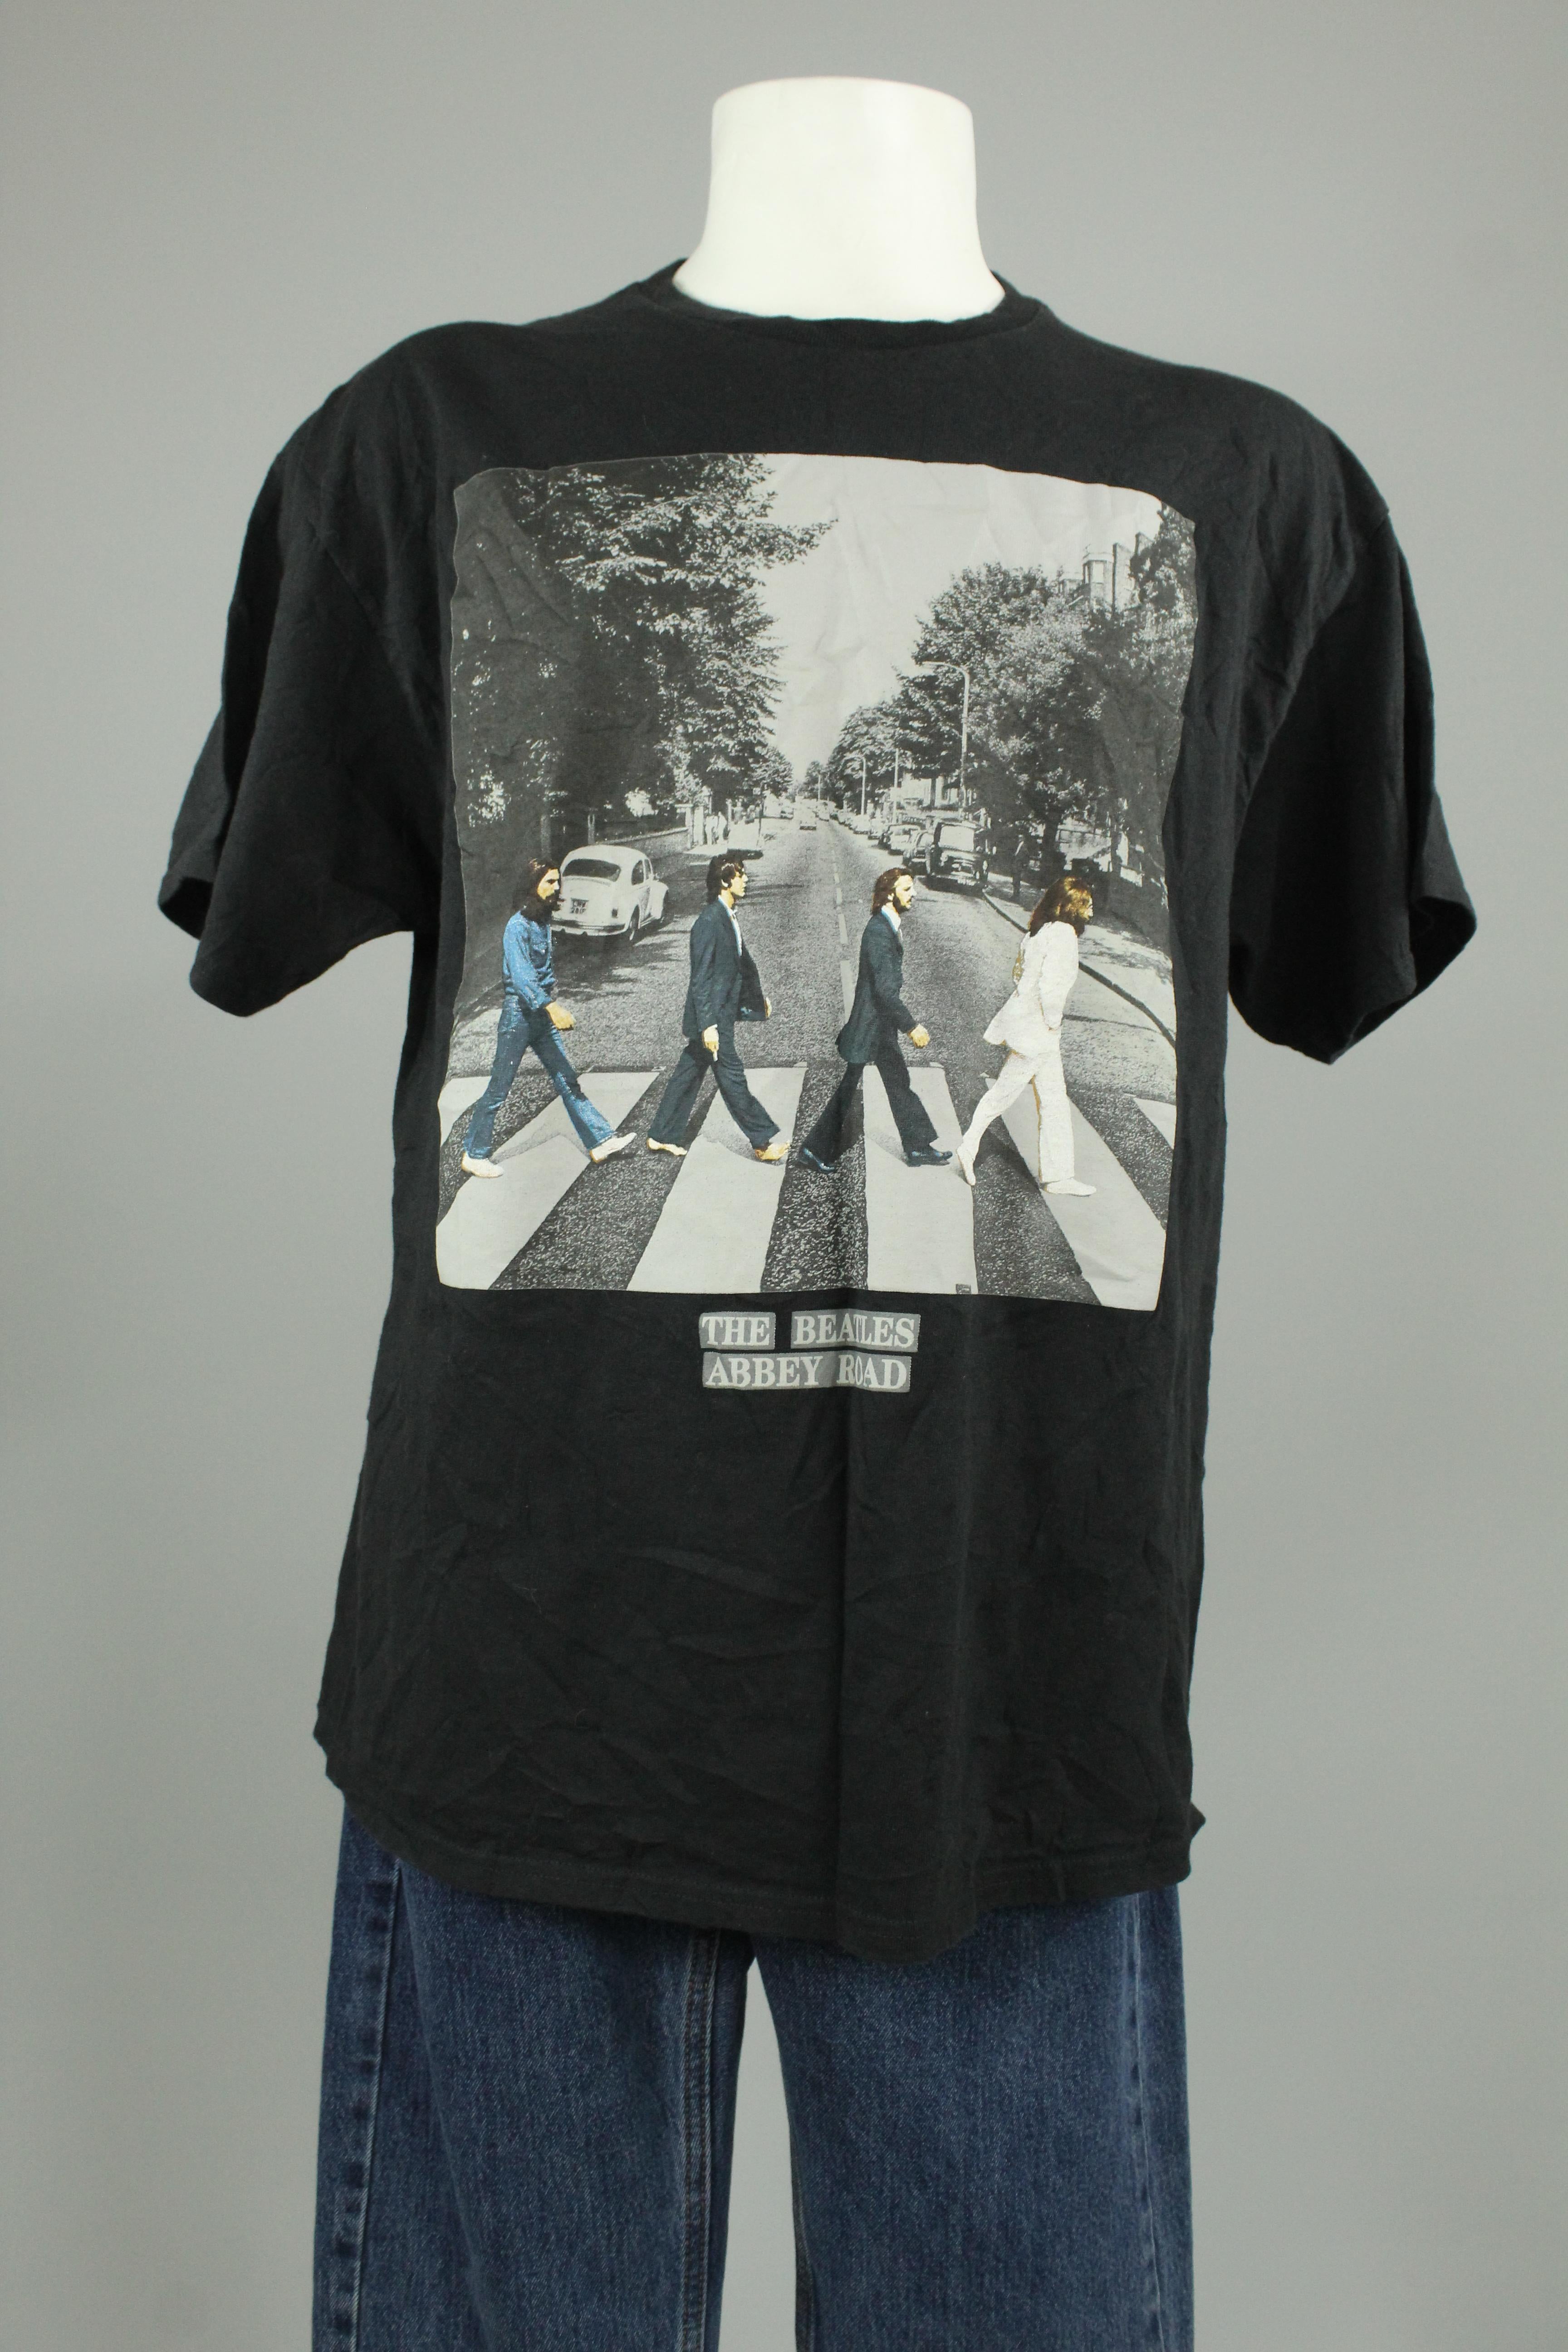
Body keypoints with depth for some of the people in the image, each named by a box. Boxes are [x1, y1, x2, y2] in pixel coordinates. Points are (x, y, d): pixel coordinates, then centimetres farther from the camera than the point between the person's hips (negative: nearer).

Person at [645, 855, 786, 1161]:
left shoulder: (729, 917, 10)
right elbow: (701, 978, -20)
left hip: (722, 1013, 10)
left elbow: (742, 962, 24)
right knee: (732, 1076, -1)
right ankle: (763, 1141, 6)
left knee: (689, 1075, 14)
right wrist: (708, 1025, -23)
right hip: (712, 1017, -10)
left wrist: (757, 997, 30)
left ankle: (662, 1136, 23)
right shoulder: (709, 922, -19)